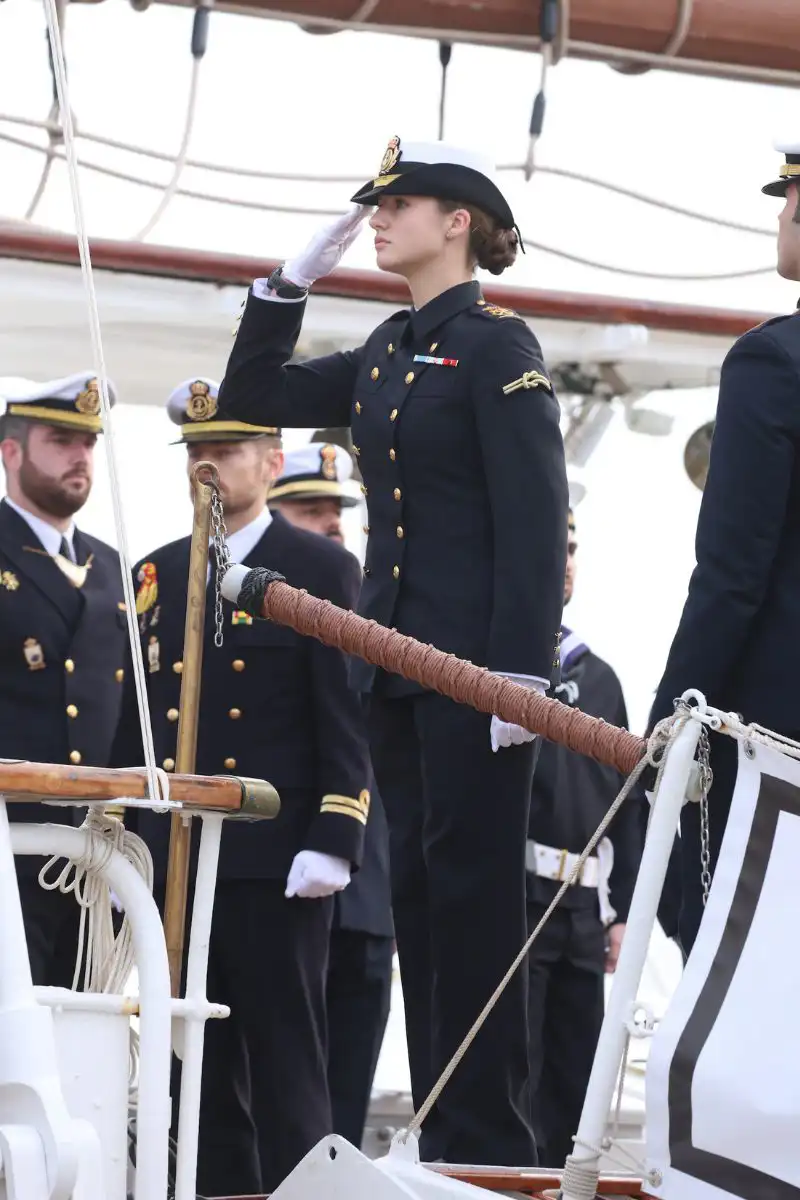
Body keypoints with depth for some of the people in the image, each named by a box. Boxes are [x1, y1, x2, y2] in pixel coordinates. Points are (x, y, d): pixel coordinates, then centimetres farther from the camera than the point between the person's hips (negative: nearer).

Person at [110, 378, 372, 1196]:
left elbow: (347, 724, -5)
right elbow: (135, 722, 16)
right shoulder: (155, 575, 15)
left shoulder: (322, 570, 1)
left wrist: (331, 844, -13)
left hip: (276, 869, -5)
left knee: (285, 1066, -3)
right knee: (199, 1067, 6)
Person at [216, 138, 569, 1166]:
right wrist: (291, 281, 10)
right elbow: (252, 400, 20)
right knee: (417, 890, 7)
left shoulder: (496, 345, -7)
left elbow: (534, 516, -14)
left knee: (472, 889, -7)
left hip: (474, 661, -8)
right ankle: (440, 1132, 11)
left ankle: (489, 1139, -3)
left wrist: (522, 672, -21)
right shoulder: (384, 356, 16)